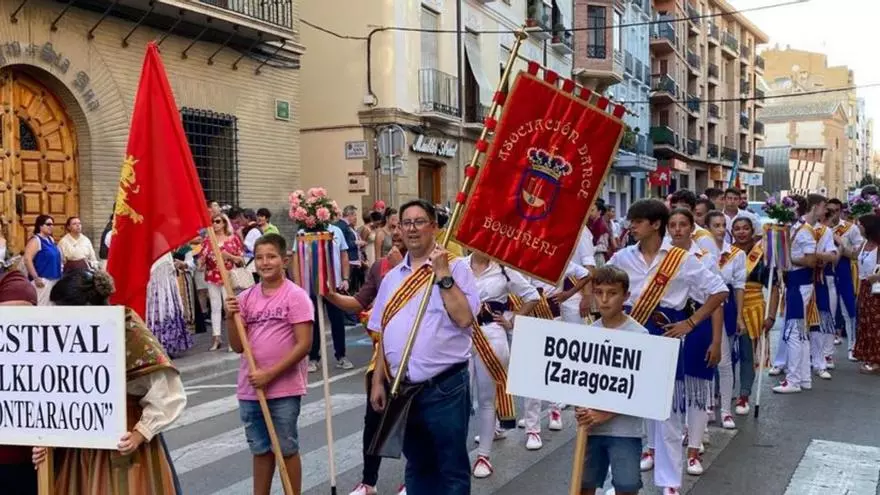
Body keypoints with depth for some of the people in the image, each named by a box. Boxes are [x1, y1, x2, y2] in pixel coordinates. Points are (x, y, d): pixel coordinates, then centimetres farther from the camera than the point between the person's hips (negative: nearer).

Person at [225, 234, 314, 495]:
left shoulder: (295, 295, -10)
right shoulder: (245, 297, 5)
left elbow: (304, 344, -15)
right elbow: (238, 346, 5)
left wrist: (270, 374, -18)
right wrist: (231, 318, -11)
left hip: (284, 389, -5)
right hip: (250, 389, 5)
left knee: (286, 449, 8)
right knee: (260, 450, 18)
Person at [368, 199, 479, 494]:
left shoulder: (455, 268, -6)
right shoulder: (392, 277, 11)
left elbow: (464, 318, -20)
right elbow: (384, 336, 15)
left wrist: (443, 276, -19)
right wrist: (378, 381, 11)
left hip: (444, 386, -6)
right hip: (403, 388, 6)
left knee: (452, 469, 6)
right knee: (417, 465, 20)